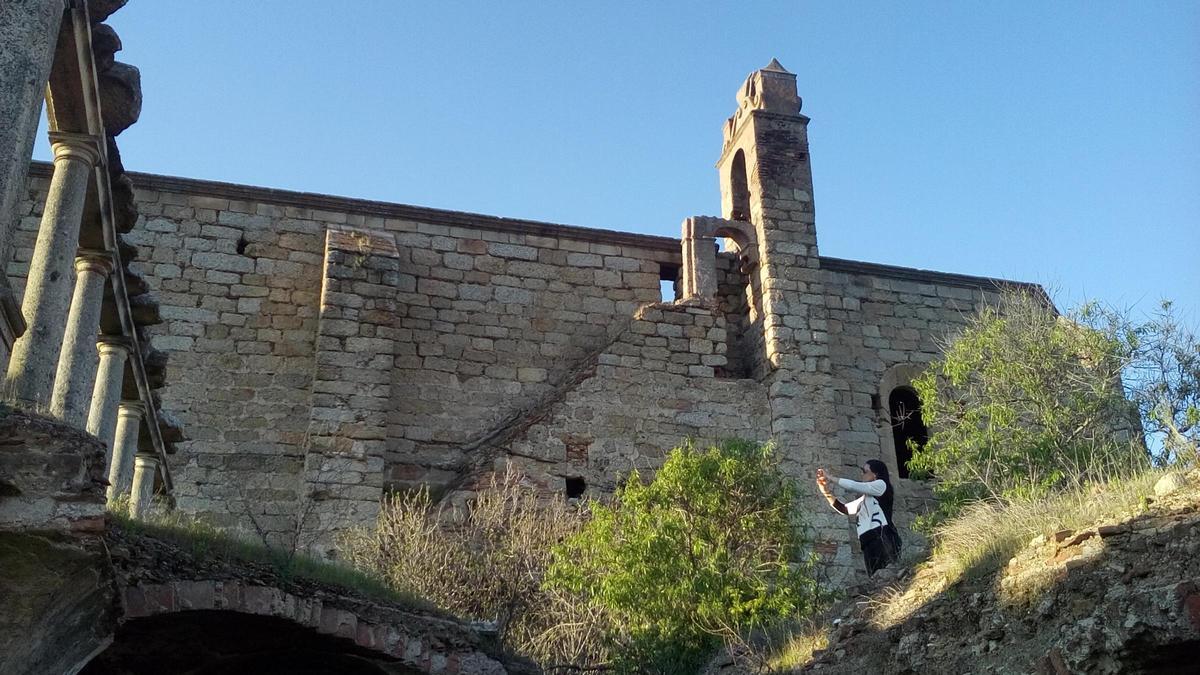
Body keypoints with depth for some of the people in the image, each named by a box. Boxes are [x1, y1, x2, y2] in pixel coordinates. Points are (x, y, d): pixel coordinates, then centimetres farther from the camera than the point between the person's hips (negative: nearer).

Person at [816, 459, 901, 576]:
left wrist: (831, 477, 10)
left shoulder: (881, 484, 10)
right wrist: (826, 491, 19)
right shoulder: (866, 498, 31)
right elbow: (844, 509, 29)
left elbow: (853, 486, 0)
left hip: (882, 537, -8)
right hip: (870, 541, 8)